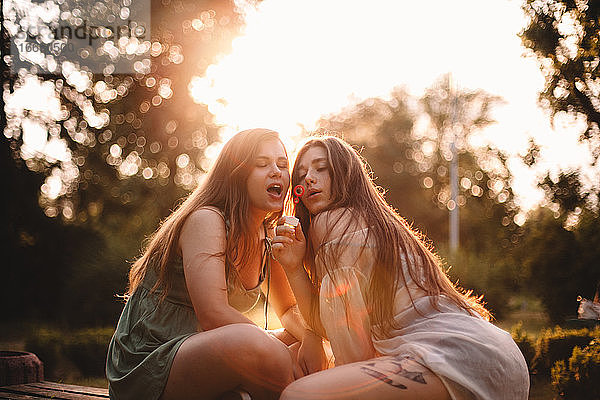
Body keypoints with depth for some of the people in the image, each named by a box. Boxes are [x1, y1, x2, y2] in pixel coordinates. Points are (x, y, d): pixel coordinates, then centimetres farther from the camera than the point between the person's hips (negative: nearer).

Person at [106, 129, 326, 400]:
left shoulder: (267, 240, 9)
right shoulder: (206, 220, -14)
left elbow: (289, 310, 18)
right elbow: (213, 314, -26)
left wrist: (310, 337, -5)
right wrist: (283, 357, -22)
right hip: (145, 372, -8)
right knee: (255, 346, -35)